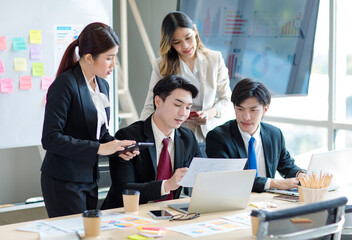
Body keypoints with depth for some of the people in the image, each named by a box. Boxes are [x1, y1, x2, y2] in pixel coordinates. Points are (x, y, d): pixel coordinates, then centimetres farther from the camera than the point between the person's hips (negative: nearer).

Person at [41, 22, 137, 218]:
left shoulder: (103, 85, 10)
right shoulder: (65, 84, -15)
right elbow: (50, 139, -20)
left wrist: (118, 147, -2)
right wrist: (99, 149, -22)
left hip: (89, 178, 8)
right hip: (64, 182, -8)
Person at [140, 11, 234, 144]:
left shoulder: (215, 59, 8)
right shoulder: (161, 66, 5)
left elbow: (226, 99, 12)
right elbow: (150, 107, 4)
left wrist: (210, 113, -9)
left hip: (209, 136, 1)